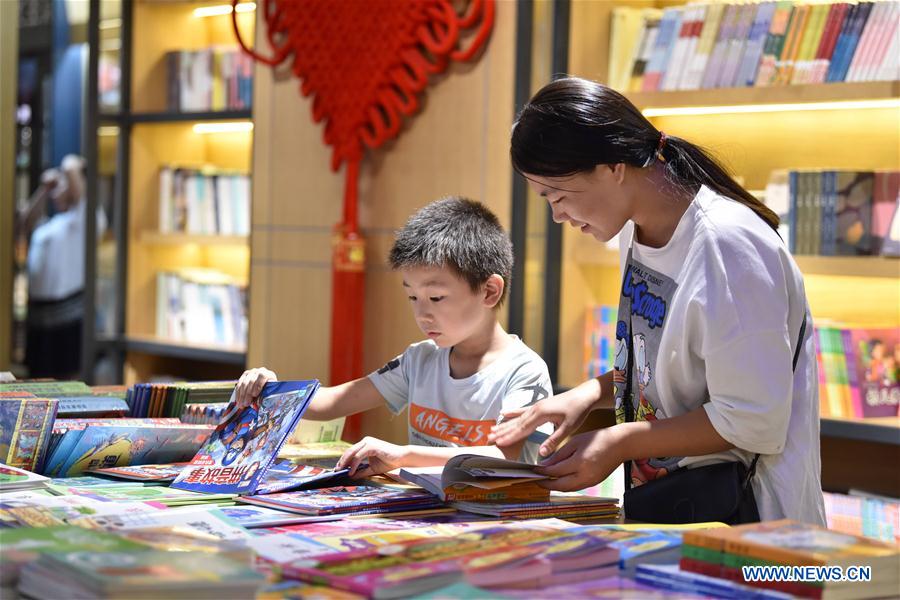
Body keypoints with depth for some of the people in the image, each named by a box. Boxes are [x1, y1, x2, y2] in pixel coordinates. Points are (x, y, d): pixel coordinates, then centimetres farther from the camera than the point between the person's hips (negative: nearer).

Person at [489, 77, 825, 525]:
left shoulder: (727, 245, -19)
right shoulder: (635, 230, 8)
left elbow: (753, 423, -18)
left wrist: (620, 443, -14)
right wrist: (590, 395, 3)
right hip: (657, 504, 8)